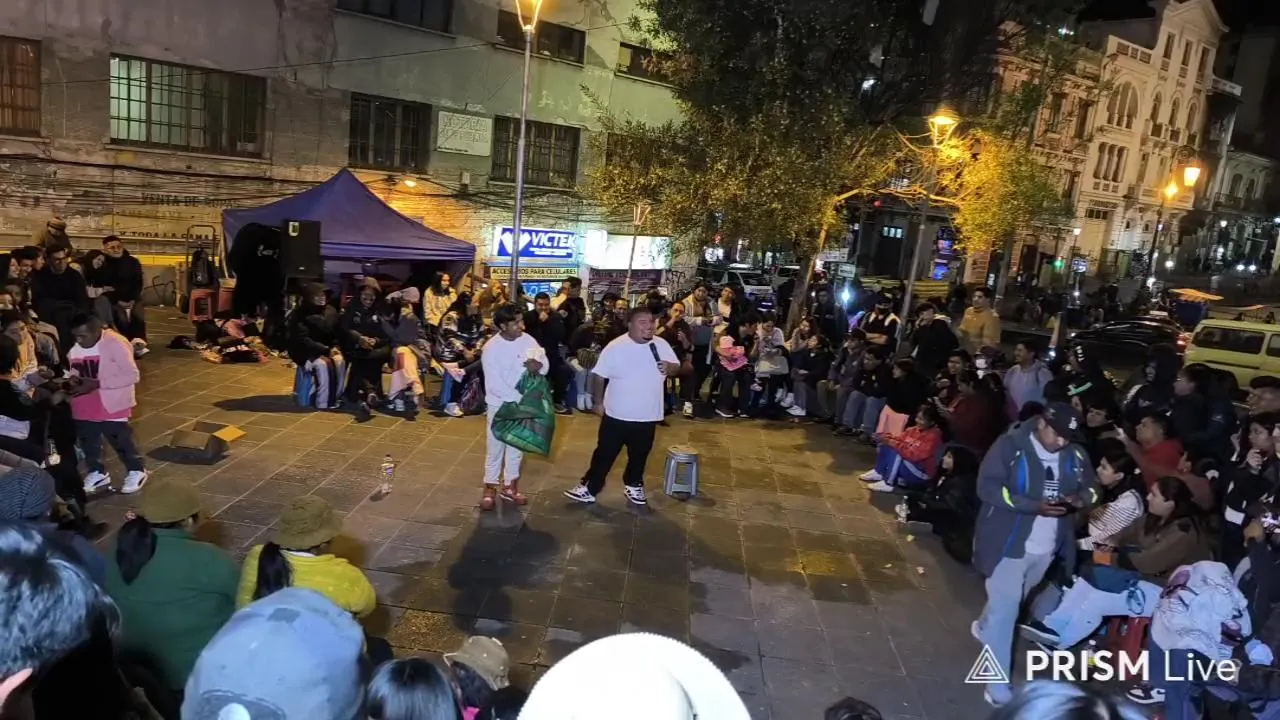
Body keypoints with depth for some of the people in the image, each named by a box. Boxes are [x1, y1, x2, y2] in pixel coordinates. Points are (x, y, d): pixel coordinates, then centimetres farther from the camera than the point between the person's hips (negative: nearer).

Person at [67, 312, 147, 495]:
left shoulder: (115, 343, -20)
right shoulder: (74, 349, 2)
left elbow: (132, 375, -22)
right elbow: (76, 372, 19)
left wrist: (97, 384, -26)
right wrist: (72, 381, -7)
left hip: (111, 403, -7)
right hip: (84, 405, 7)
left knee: (120, 439, 1)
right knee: (87, 439, 17)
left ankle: (137, 471, 22)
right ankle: (97, 473, 37)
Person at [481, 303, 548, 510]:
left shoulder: (528, 340, -7)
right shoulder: (491, 348, -19)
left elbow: (545, 365, -3)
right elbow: (494, 384, -22)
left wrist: (539, 365, -27)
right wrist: (520, 399, -25)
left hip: (523, 403, 4)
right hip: (499, 404, -4)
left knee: (517, 446, 15)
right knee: (495, 447, 7)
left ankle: (509, 485, 29)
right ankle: (490, 487, 22)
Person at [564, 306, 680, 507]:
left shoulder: (661, 345, -4)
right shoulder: (616, 347, -13)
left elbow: (677, 367, 6)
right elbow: (599, 375, -5)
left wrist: (669, 367, -17)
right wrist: (597, 402, -3)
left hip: (647, 415, 3)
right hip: (617, 414, -3)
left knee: (639, 455, 19)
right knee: (605, 453, 8)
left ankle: (633, 484, 40)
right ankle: (590, 487, 20)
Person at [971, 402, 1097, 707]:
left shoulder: (1075, 455, 1)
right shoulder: (1010, 445, -15)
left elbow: (1091, 487, 12)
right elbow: (988, 487, -20)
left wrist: (1080, 497, -13)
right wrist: (1034, 506, -29)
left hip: (1046, 547, 6)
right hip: (1008, 542, -6)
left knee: (1012, 602, 25)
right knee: (1005, 610, -3)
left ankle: (985, 629, 55)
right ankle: (998, 687, 6)